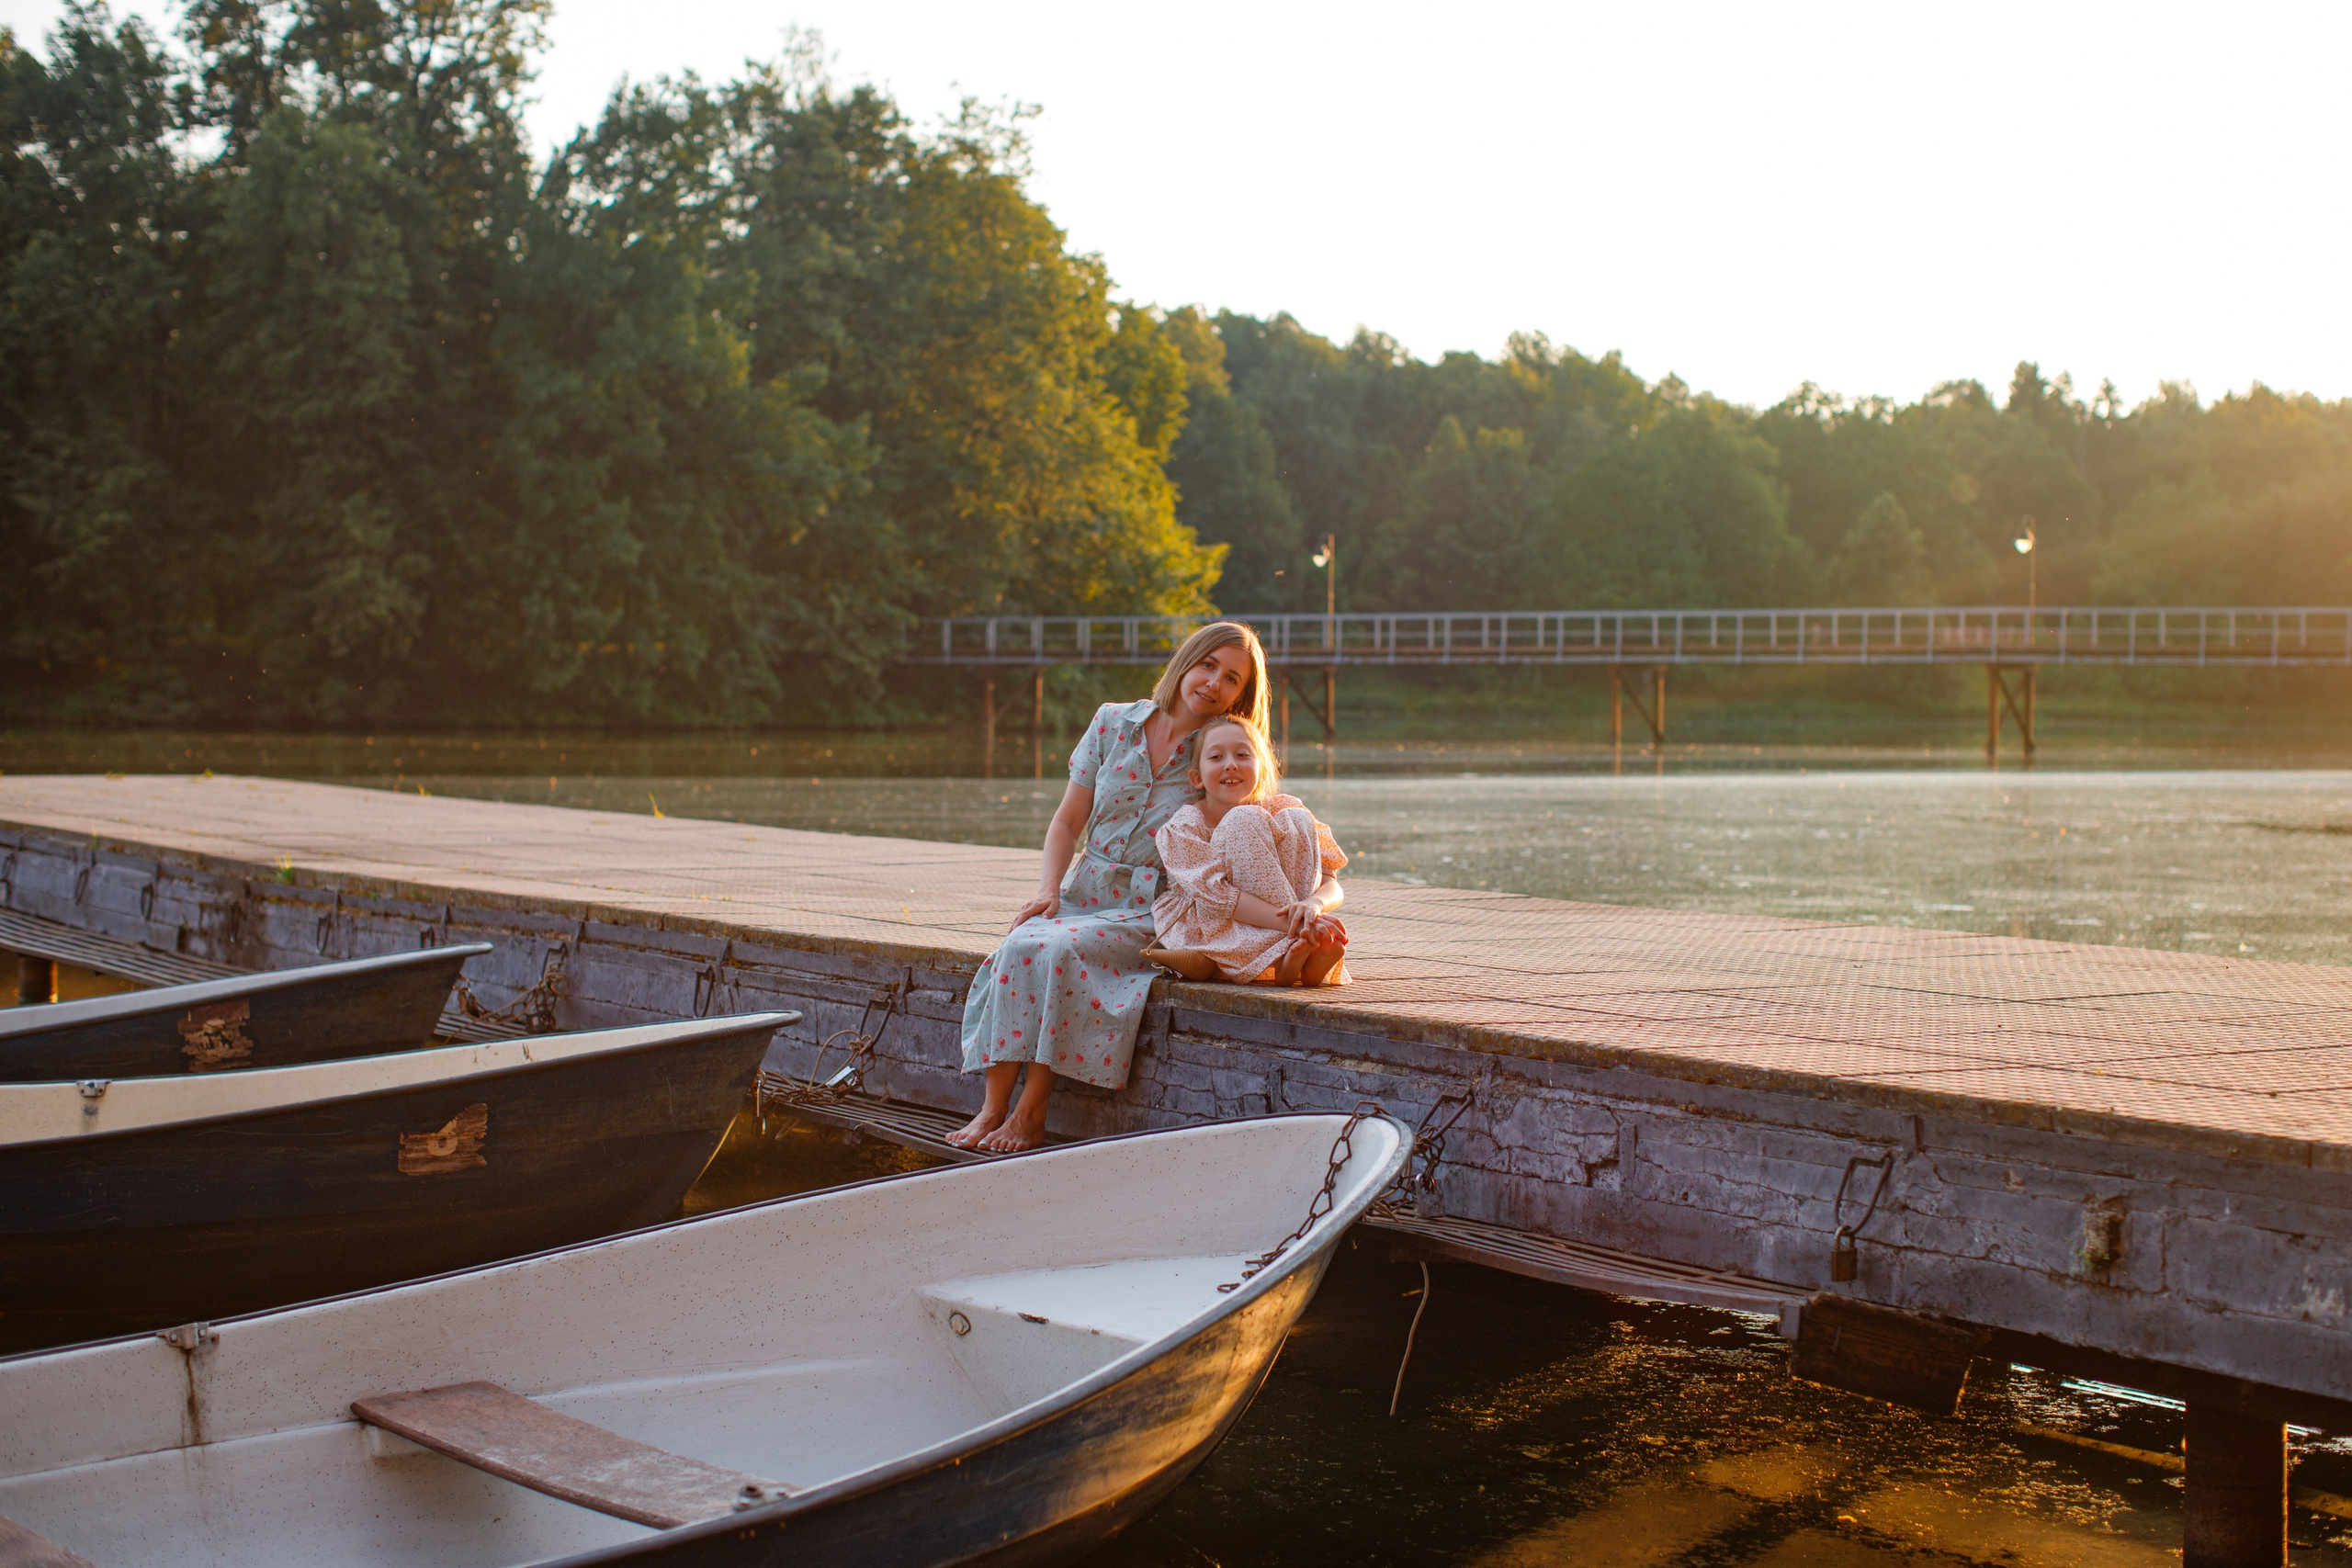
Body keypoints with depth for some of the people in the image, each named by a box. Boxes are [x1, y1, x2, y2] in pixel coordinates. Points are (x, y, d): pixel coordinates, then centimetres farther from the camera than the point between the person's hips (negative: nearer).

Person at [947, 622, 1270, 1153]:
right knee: (1017, 947, -26)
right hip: (1083, 894, 3)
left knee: (1061, 950, -30)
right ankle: (992, 1107, -23)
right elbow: (1067, 821, 9)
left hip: (1151, 914, -3)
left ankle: (1031, 1113, -22)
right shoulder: (1114, 723, 5)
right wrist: (1049, 889, -6)